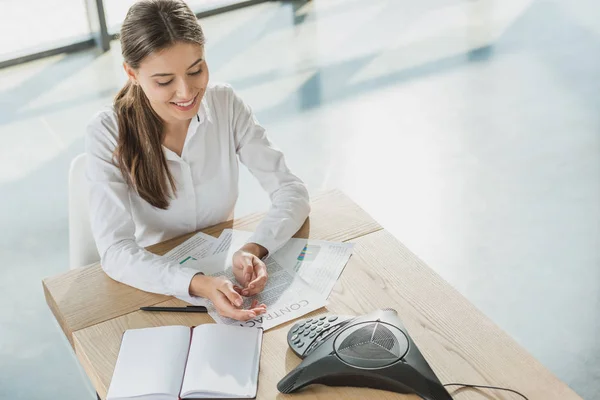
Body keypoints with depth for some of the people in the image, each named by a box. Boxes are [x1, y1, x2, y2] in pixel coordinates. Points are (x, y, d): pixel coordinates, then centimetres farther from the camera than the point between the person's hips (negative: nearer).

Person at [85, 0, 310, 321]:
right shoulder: (107, 134, -19)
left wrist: (255, 249, -31)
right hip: (154, 286, -2)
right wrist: (198, 284, -41)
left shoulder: (226, 104, -11)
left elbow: (292, 192, -11)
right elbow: (115, 252, -24)